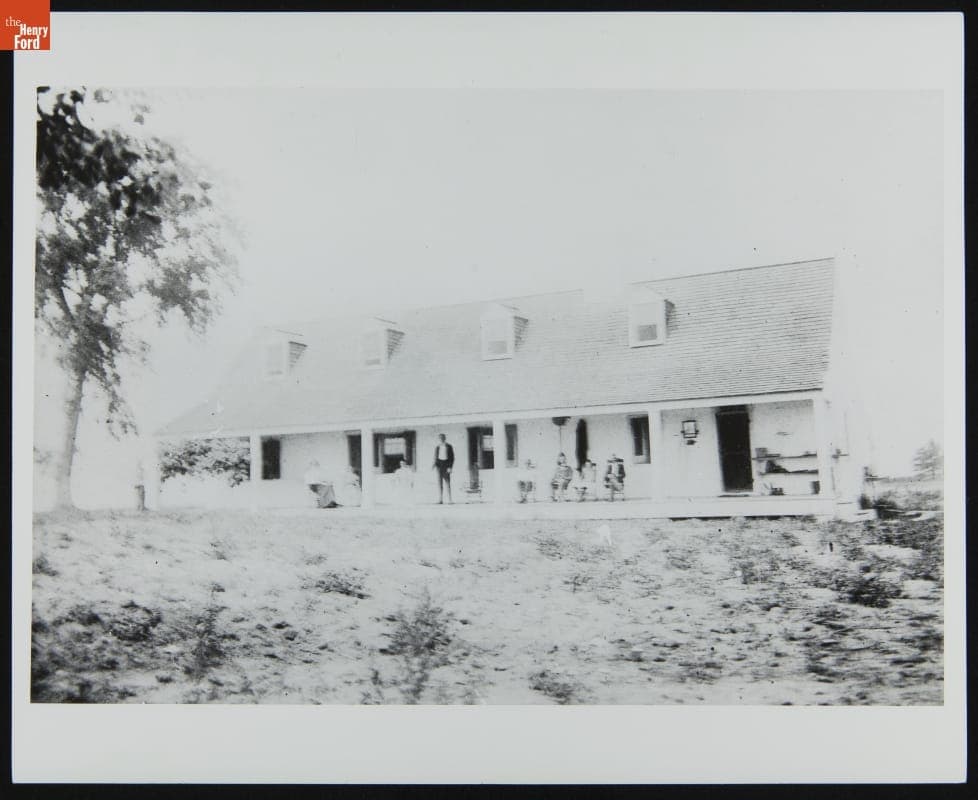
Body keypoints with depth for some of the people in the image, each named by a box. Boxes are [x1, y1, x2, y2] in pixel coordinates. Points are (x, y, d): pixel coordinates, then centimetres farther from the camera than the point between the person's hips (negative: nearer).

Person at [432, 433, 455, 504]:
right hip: (439, 465, 3)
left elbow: (452, 458, -2)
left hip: (446, 466, -3)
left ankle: (449, 499, -1)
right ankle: (440, 499, -4)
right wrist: (434, 464, -4)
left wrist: (450, 467, -10)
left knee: (447, 482, -5)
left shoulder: (449, 447, -1)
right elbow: (436, 458, 14)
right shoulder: (437, 448, 9)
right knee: (440, 482, -2)